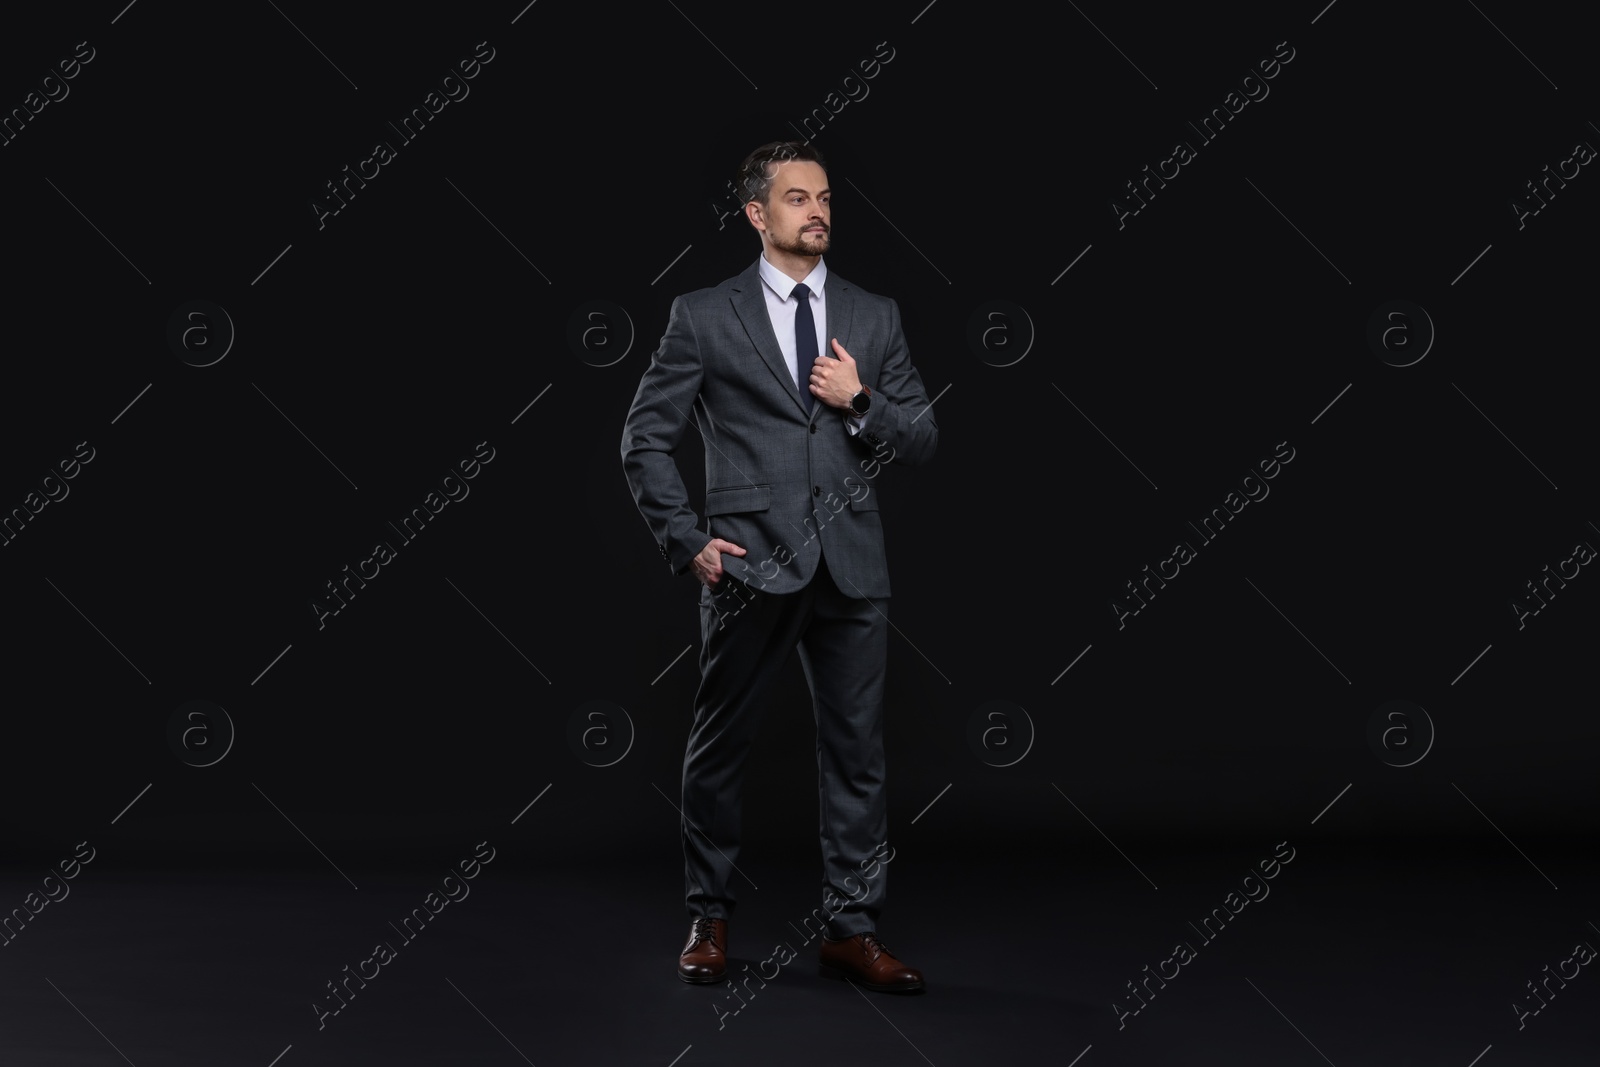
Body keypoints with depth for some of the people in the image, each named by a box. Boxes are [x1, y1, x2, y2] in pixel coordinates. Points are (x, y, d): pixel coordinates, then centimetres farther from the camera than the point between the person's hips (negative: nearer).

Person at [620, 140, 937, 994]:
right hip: (748, 567, -2)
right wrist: (686, 539, -5)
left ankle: (851, 930, 13)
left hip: (850, 567, 3)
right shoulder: (704, 316, 2)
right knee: (719, 748, 6)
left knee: (856, 750, 4)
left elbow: (921, 441, 11)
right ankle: (709, 919, 22)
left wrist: (860, 401, -7)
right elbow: (645, 439, 3)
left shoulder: (874, 317, 11)